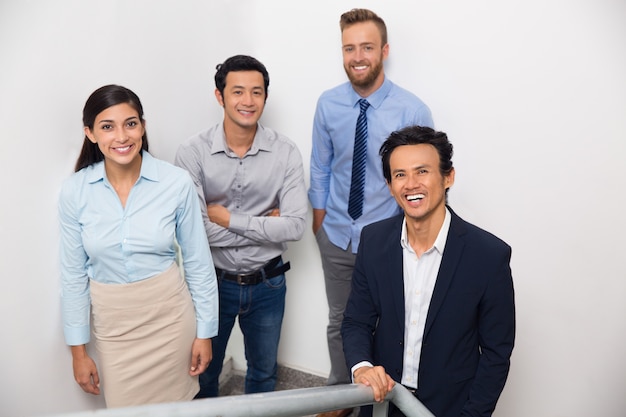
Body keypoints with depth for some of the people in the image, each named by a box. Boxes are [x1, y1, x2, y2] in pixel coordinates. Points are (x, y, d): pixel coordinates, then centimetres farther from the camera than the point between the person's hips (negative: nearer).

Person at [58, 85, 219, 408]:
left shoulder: (177, 183, -14)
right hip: (112, 322, 1)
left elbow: (198, 262, -5)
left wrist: (205, 331, -1)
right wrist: (78, 350, 3)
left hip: (170, 314, -1)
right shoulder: (74, 192, -10)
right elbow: (73, 274, -1)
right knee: (125, 405, 17)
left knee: (176, 404, 16)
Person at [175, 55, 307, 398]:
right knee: (204, 371, 22)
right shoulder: (193, 153, -16)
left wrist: (228, 218, -19)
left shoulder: (285, 152, -11)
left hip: (267, 283, 2)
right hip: (212, 280, -1)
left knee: (264, 371, 24)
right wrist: (265, 225, -17)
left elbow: (295, 226, -18)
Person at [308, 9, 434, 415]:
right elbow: (320, 170, 4)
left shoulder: (413, 110, -15)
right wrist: (320, 225, 7)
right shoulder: (328, 104, -6)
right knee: (339, 322, 20)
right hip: (336, 237, 3)